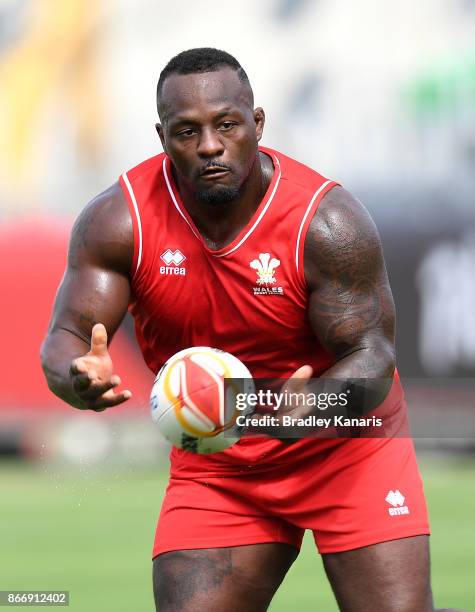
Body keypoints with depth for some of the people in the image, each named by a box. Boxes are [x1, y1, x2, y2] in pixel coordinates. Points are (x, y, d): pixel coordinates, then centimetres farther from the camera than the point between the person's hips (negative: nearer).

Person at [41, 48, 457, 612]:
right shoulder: (118, 220, -14)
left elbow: (371, 352, -20)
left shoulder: (326, 220, -21)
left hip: (345, 445, -2)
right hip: (214, 467, 2)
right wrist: (79, 378, -41)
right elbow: (64, 339, -14)